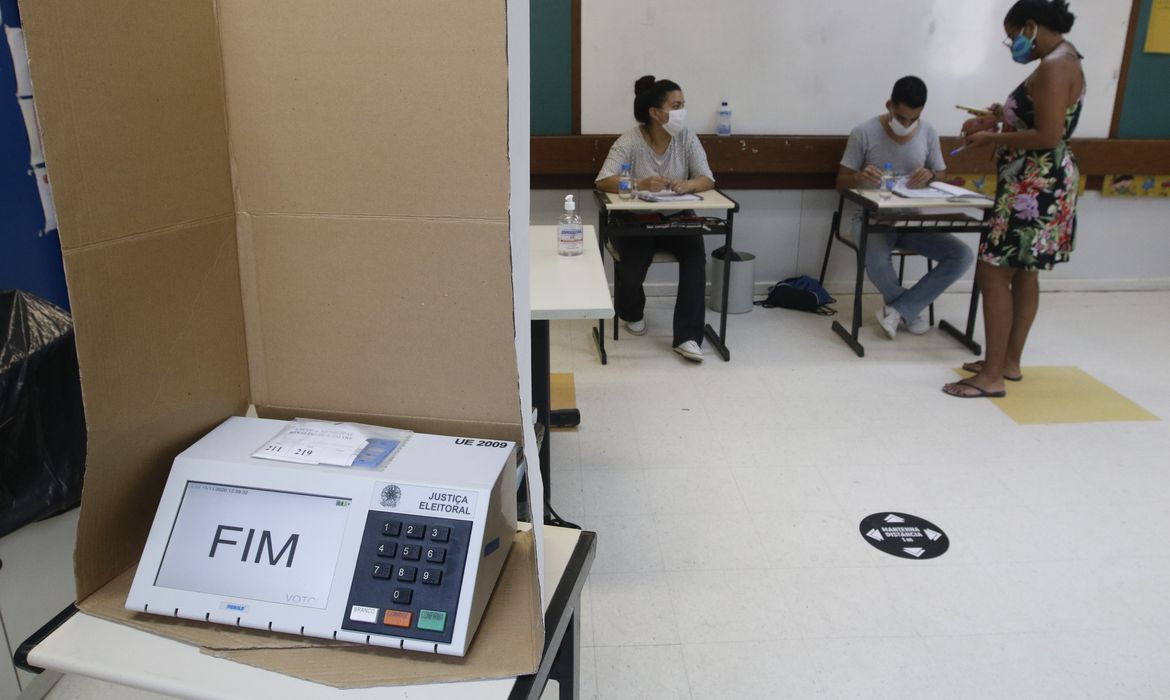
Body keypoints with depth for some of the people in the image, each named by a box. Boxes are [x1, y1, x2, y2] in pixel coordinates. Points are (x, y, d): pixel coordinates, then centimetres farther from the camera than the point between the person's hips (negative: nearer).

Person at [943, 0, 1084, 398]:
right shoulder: (1061, 61, 14)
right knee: (1023, 273, 15)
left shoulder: (1054, 66, -18)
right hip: (1037, 185, 11)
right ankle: (1009, 362, 25)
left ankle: (992, 376, -4)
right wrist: (1008, 116, 9)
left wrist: (994, 138, -14)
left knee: (993, 273, -9)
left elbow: (1048, 136, -24)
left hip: (1035, 187, -11)